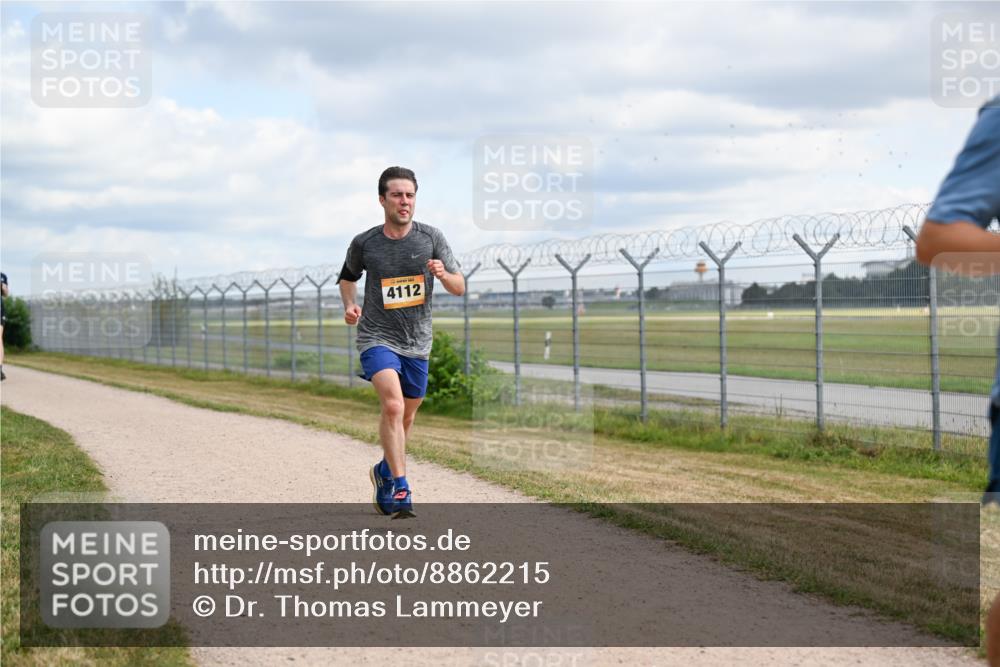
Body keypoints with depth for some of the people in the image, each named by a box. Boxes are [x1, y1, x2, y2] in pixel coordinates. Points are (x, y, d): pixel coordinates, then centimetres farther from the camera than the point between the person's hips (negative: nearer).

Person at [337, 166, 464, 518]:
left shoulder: (431, 238, -2)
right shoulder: (364, 243, -4)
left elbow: (460, 288, -1)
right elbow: (348, 277, 17)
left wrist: (444, 274, -22)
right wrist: (350, 304, -2)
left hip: (417, 343, 3)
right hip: (377, 337, -3)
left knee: (406, 416, 15)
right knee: (393, 405, -24)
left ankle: (385, 470, 42)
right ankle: (399, 488, -20)